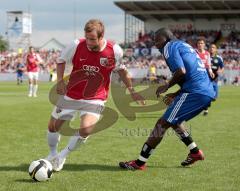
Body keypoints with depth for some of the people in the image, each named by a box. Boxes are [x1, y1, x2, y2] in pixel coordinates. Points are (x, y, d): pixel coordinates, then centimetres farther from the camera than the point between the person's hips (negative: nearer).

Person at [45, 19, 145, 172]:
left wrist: (132, 91, 7)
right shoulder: (76, 45, -17)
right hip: (71, 95, 2)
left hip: (95, 99, -2)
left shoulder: (115, 51, -17)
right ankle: (53, 154, 38)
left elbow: (121, 70, 4)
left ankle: (63, 155, 4)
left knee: (86, 130, -23)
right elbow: (61, 61, 2)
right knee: (53, 126, 7)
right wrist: (60, 81, -12)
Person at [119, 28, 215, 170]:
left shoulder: (170, 47, -1)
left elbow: (181, 71, -16)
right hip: (207, 93, 9)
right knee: (173, 121, 26)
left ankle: (140, 162, -4)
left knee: (162, 123, -6)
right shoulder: (184, 46, 27)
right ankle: (195, 152, 25)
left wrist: (167, 86, -1)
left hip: (195, 93, -9)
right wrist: (176, 95, 25)